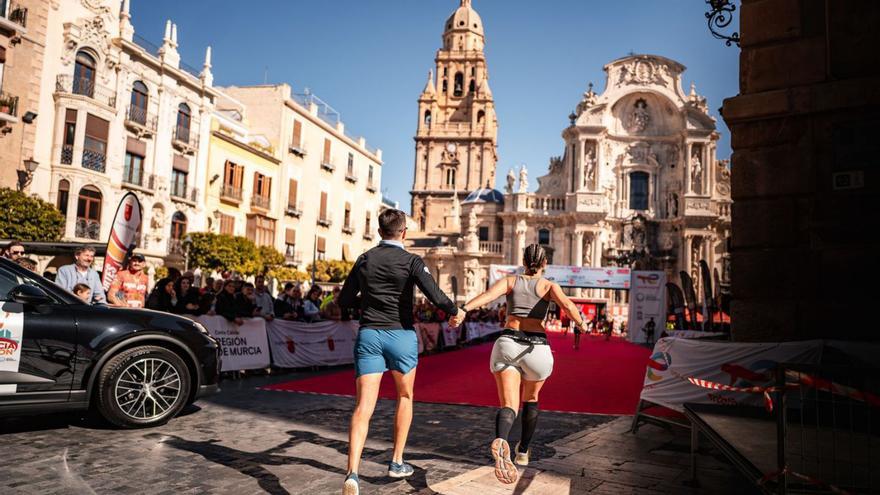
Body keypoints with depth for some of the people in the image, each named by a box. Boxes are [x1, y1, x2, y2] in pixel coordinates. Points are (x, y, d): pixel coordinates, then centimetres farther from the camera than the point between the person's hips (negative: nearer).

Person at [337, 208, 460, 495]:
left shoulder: (364, 260, 6)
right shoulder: (411, 261, -5)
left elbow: (344, 301, 10)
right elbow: (436, 296, -16)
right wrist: (454, 311, 3)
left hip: (368, 334, 2)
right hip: (401, 334, -2)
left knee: (363, 407, -2)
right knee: (405, 397, 21)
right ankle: (397, 462, 27)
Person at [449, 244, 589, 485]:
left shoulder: (510, 280, 12)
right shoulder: (549, 285, 8)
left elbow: (488, 294, -9)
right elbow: (567, 305, -13)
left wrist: (463, 310, -24)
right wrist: (581, 323, 5)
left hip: (507, 345, 0)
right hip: (537, 348, 0)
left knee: (509, 406, -7)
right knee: (531, 398, 28)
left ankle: (500, 442, -40)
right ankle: (523, 451, 35)